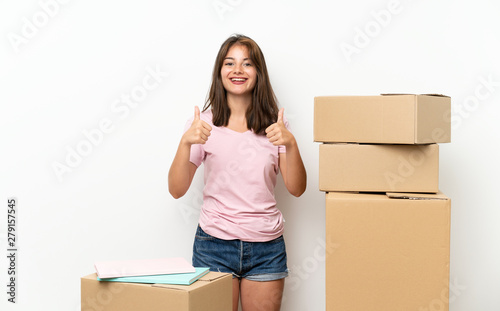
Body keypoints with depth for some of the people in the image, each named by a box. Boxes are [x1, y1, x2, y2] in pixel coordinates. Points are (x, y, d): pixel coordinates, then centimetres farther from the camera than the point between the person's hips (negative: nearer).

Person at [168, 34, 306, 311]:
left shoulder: (273, 124, 4)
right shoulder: (205, 122, -1)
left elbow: (296, 189, -2)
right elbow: (176, 190, -6)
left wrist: (290, 144, -18)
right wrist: (186, 142, -21)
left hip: (267, 247, 2)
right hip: (215, 244, -1)